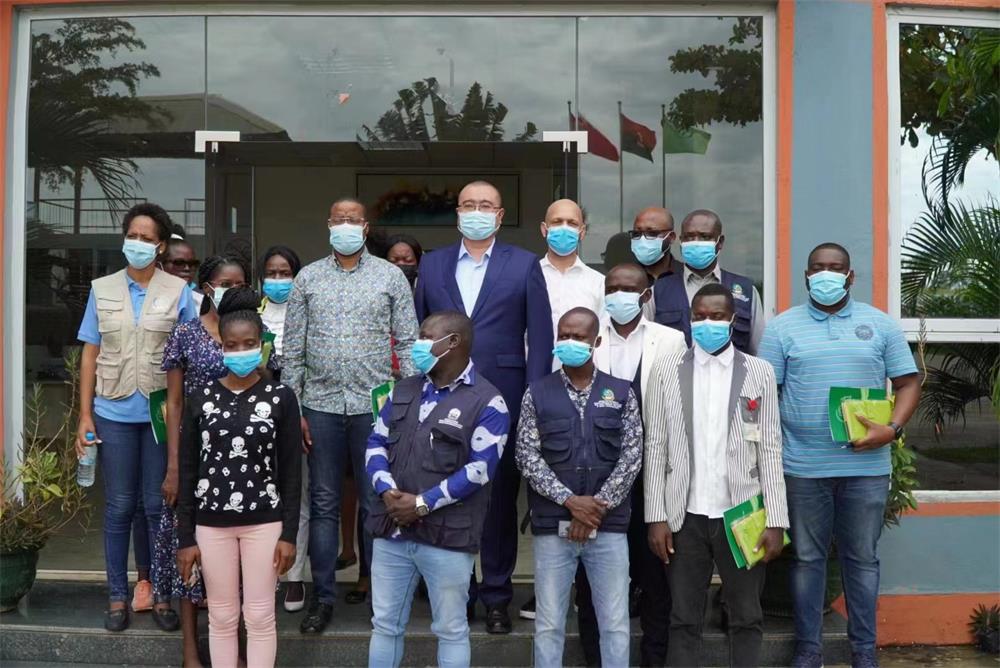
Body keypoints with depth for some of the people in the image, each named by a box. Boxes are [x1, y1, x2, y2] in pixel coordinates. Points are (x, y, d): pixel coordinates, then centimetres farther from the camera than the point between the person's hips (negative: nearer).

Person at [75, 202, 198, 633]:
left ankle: (161, 593, 18)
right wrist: (85, 414, 1)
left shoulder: (178, 291, 0)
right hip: (114, 413, 1)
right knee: (119, 506, 8)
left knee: (158, 505, 6)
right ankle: (118, 596, 19)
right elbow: (90, 354, 6)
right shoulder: (102, 289, 6)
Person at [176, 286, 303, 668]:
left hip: (264, 521, -1)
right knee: (222, 617, 10)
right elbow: (188, 470, 2)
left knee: (260, 617, 5)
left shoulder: (281, 398, -3)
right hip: (212, 522, 1)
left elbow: (291, 470, -2)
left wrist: (289, 533, -6)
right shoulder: (202, 398, 0)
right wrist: (185, 537, 0)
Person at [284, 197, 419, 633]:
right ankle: (322, 597, 17)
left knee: (376, 503, 6)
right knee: (323, 504, 7)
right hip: (321, 405, 1)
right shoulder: (308, 279, 8)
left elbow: (408, 344, 3)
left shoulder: (391, 277, 5)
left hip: (374, 405, -1)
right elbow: (293, 349, 7)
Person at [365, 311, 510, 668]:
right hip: (391, 530, 6)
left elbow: (480, 468, -14)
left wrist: (423, 503, -16)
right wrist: (386, 491, -8)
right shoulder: (403, 391, 12)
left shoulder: (487, 402, -8)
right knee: (385, 624, 15)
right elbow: (376, 443, 11)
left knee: (451, 630, 8)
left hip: (448, 535, -5)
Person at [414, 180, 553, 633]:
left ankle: (497, 596, 20)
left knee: (501, 498, 7)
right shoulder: (432, 264, 11)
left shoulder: (524, 265, 3)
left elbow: (540, 338, 0)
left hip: (503, 399, -2)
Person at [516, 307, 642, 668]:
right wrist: (570, 500, -13)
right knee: (549, 624, 6)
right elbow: (528, 458, -2)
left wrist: (597, 505, -10)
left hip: (609, 526, 0)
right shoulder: (537, 393, 4)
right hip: (552, 526, 0)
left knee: (615, 624, 5)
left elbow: (632, 456, 0)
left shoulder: (621, 392, 6)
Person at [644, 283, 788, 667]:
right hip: (686, 516, 0)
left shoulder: (760, 372, 3)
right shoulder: (666, 371, 3)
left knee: (746, 618, 10)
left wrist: (775, 520, -4)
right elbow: (655, 448, 2)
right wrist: (657, 516, -3)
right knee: (684, 620, 8)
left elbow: (770, 450, 1)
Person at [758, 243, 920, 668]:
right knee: (807, 557, 8)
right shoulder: (782, 327, 4)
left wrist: (893, 428, -11)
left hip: (866, 465, 1)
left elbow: (908, 383, 7)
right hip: (803, 466, 0)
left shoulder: (881, 324, 7)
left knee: (863, 558, 9)